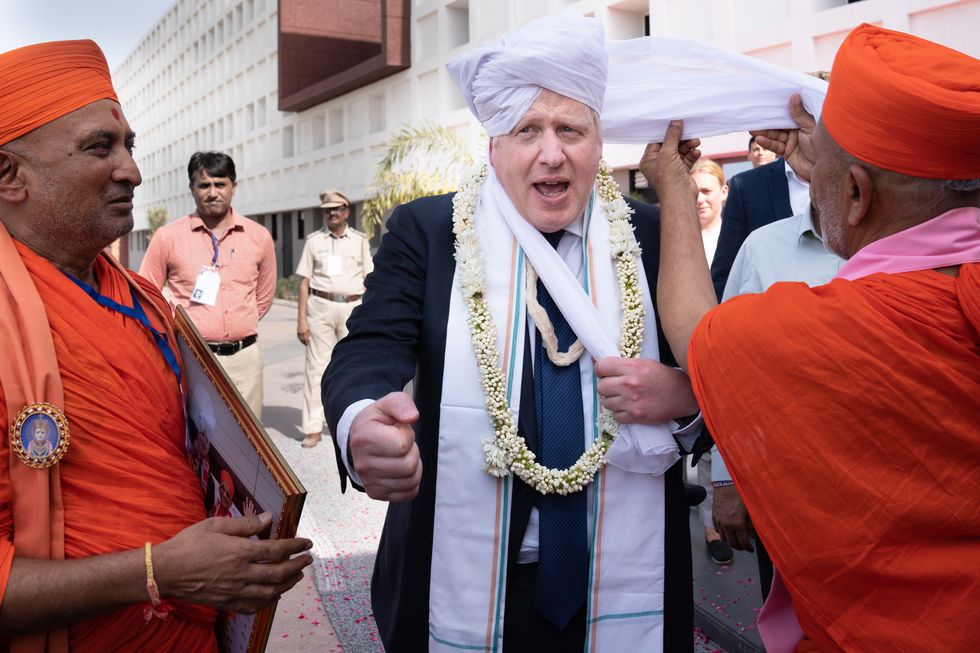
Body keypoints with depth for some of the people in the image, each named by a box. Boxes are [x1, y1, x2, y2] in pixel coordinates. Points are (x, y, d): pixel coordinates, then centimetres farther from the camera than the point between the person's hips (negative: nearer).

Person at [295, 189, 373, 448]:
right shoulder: (314, 240, 8)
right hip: (320, 307, -1)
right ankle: (313, 428, -1)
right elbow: (305, 281, 6)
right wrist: (301, 318, -2)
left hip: (352, 308, 1)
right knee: (317, 366, -3)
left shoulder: (360, 241, 10)